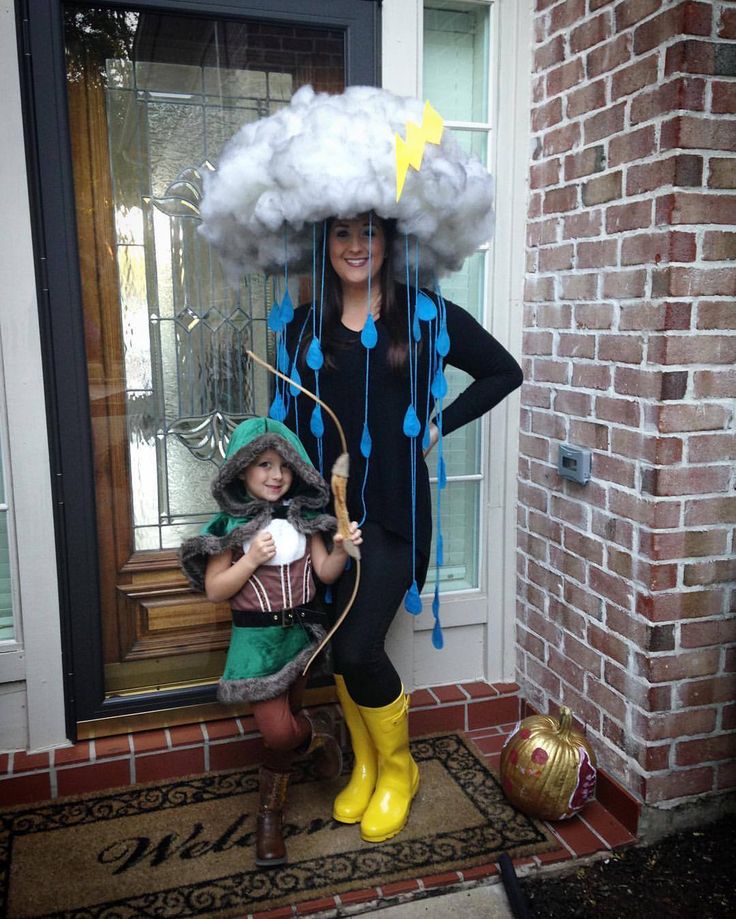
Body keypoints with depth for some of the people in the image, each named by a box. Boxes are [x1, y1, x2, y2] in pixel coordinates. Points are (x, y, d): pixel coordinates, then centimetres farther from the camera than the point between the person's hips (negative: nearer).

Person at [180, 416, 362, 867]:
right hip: (256, 638, -3)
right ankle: (316, 730, 21)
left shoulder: (302, 517, 1)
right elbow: (214, 590, -9)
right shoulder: (231, 525, -9)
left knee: (283, 735, 12)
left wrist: (341, 549, -15)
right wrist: (252, 560, -22)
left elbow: (325, 573, 4)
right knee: (279, 731, -13)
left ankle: (271, 813, 35)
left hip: (300, 632, 4)